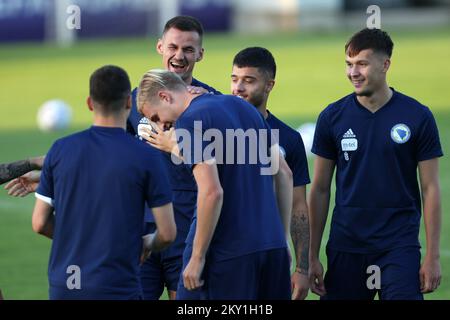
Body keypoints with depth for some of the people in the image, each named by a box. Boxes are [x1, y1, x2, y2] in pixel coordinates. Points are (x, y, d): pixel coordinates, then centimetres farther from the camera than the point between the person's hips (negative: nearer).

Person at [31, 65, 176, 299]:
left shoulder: (60, 150, 1)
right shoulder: (145, 157, -7)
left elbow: (40, 223, 4)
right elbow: (167, 233, -5)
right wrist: (147, 245, 17)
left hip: (63, 286, 3)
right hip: (117, 288, -3)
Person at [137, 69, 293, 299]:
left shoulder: (189, 122, -9)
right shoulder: (241, 106, 15)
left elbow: (212, 192, -20)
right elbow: (284, 174, 16)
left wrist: (197, 258, -14)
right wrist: (282, 239, 20)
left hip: (226, 253, -8)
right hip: (272, 245, 8)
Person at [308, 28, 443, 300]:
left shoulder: (417, 117, -2)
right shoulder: (333, 117, 3)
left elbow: (430, 189, 0)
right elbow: (321, 189, 7)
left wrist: (433, 257, -4)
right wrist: (312, 256, 3)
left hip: (400, 247, -2)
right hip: (345, 247, 2)